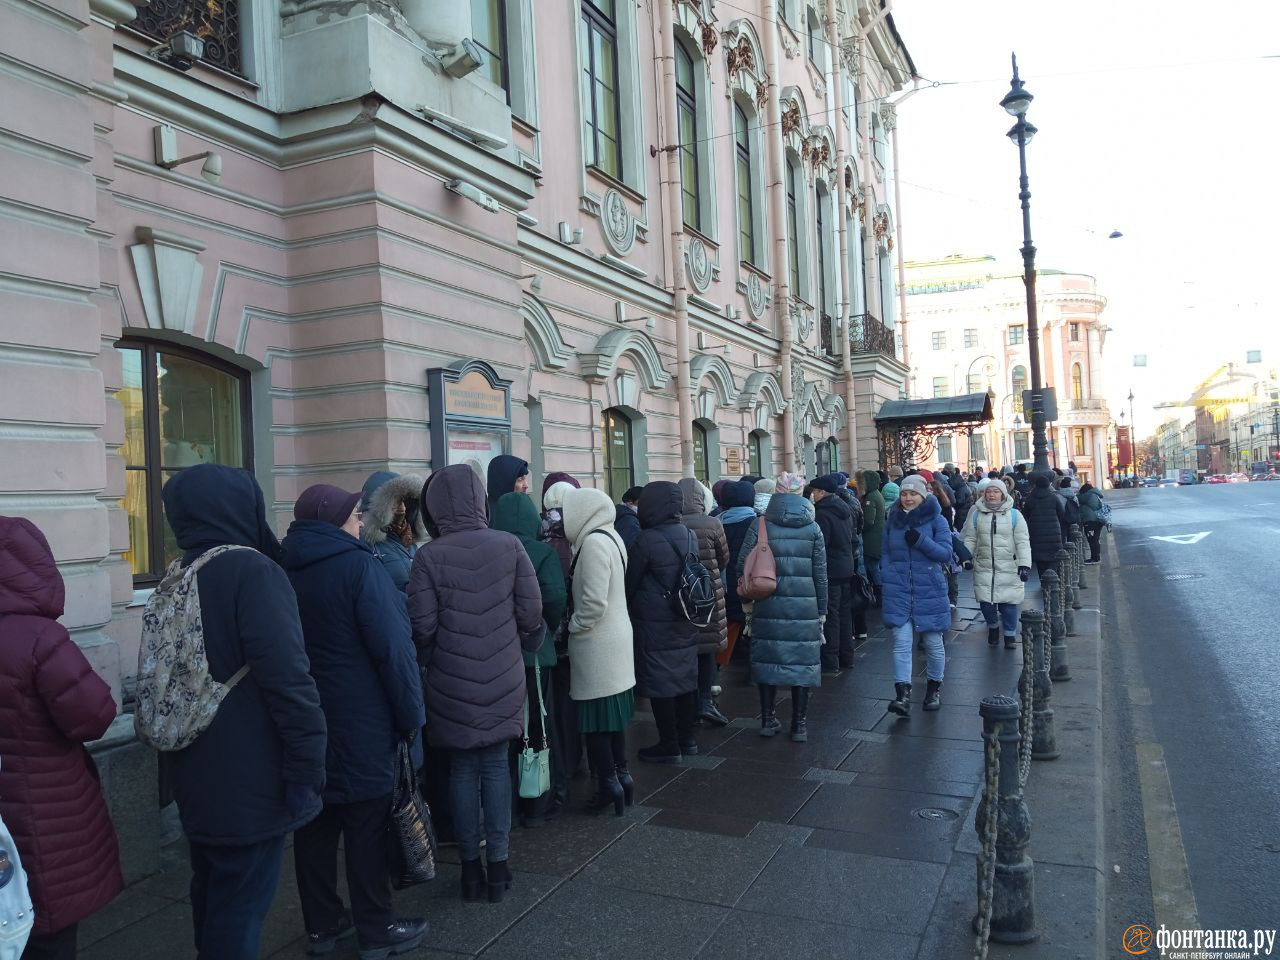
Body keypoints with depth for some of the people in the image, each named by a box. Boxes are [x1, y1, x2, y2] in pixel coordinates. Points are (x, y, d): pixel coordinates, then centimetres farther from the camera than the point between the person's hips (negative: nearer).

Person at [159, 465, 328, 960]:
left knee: (212, 891, 23)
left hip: (195, 776, 8)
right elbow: (288, 678, -24)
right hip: (247, 781, -8)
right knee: (240, 905, 3)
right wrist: (307, 768, -19)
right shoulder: (251, 571, -19)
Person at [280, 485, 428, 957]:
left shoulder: (283, 570, 6)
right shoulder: (358, 565, -16)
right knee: (366, 825, 4)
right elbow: (393, 647, -19)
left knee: (315, 822, 14)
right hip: (360, 723, -7)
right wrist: (411, 715, -10)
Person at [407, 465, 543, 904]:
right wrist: (524, 647, 13)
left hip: (452, 685, -1)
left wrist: (429, 665, 8)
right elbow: (531, 613, -7)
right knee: (496, 767, 13)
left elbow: (422, 627, -11)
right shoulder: (509, 546, -8)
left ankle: (470, 867, 22)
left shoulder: (428, 556, -12)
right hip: (503, 683, 1)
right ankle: (497, 865, 18)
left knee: (462, 769, 13)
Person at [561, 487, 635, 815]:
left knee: (596, 716, 1)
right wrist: (577, 625, 14)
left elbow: (594, 601, -23)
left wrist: (572, 625, -8)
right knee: (612, 713, 16)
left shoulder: (593, 542, -19)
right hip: (617, 638, 9)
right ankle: (621, 774, 25)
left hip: (596, 644, -9)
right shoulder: (611, 536, 10)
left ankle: (608, 782, 9)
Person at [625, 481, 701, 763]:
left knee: (660, 684, 3)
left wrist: (627, 610, 7)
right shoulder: (690, 535, 3)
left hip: (654, 626, -7)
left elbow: (629, 583, -9)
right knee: (686, 679, 15)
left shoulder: (646, 540, -18)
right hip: (686, 624, 7)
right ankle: (687, 738, 27)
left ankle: (669, 745, 10)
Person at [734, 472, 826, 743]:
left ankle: (768, 720, 18)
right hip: (805, 607, 0)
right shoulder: (813, 528, 2)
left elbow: (742, 566, -5)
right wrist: (821, 611, 10)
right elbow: (820, 573, 4)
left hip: (768, 606, 0)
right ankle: (799, 725, 12)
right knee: (802, 661, 7)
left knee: (768, 658, 10)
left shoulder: (761, 525, -2)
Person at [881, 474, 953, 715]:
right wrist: (887, 580, 2)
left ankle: (934, 688, 30)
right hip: (898, 591, 2)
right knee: (901, 643, -7)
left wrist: (920, 541, -19)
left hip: (929, 591, -1)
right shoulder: (892, 520, 8)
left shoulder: (936, 519, -2)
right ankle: (902, 695, -9)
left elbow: (946, 554, -7)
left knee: (933, 642, 10)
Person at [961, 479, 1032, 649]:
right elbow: (970, 539, 11)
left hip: (1009, 569, -2)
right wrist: (967, 557, -1)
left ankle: (1010, 634, 20)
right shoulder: (977, 515, 8)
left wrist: (1025, 564, -10)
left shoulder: (1014, 515, 2)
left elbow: (1023, 542, -2)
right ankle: (993, 626, 28)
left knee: (1008, 603, 0)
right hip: (984, 568, 2)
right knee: (986, 602, 0)